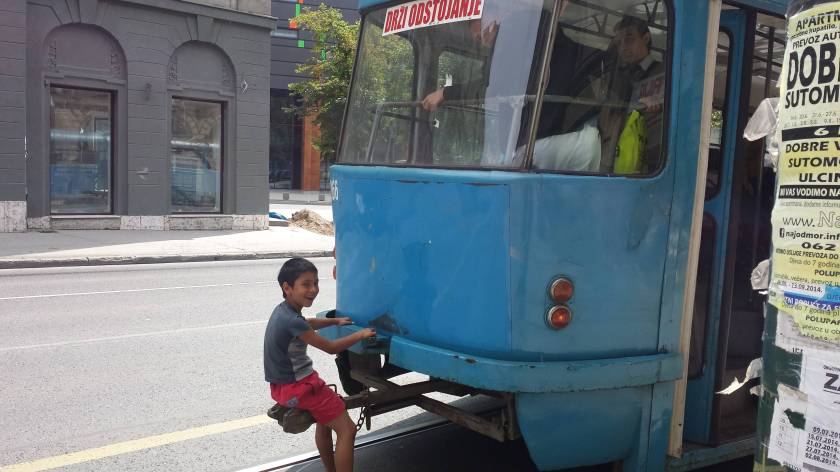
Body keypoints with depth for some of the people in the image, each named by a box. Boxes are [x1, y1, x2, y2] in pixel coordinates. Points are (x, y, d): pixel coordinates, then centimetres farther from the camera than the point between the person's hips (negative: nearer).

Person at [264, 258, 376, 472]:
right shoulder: (292, 321, -26)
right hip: (296, 387, -10)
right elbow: (331, 347, -16)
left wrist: (335, 321, 29)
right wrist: (360, 334, -4)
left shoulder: (283, 310, 3)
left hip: (282, 384, 10)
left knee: (325, 419, 30)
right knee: (347, 430, -7)